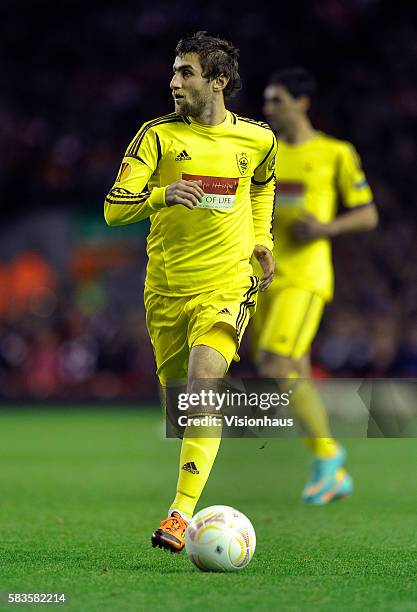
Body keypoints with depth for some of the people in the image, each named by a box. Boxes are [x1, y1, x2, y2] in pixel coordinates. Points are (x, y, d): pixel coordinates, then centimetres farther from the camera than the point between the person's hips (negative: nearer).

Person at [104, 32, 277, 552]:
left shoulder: (257, 139, 3)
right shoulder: (158, 134, -3)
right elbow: (114, 207, -10)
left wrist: (261, 240, 18)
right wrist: (163, 195, -27)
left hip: (227, 285, -2)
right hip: (166, 288, 2)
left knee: (203, 385, -23)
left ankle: (182, 513, -27)